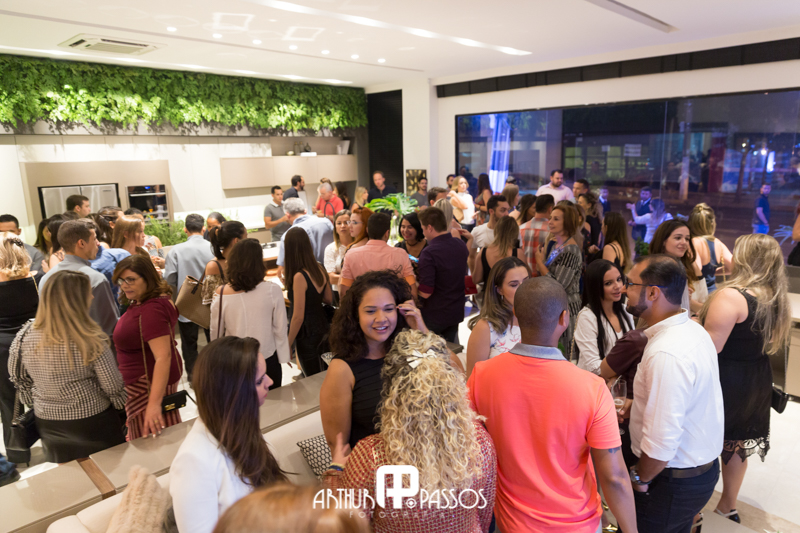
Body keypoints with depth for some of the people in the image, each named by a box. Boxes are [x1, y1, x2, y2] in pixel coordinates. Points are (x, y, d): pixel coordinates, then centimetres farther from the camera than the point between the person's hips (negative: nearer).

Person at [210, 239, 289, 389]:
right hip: (267, 360, -1)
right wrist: (284, 356, 6)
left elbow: (216, 331, -1)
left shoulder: (221, 294, -14)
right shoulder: (272, 290, -17)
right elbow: (280, 329, -10)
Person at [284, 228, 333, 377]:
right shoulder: (320, 269, -2)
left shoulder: (299, 277, -23)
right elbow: (329, 299, 11)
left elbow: (298, 317, -21)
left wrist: (287, 345, -11)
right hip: (323, 327, 8)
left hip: (308, 336, -7)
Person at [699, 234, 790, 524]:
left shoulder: (730, 295, -22)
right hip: (758, 383, 8)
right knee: (737, 443, 20)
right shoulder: (777, 298, 4)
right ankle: (728, 507, 37)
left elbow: (710, 347, -24)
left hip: (725, 382, -8)